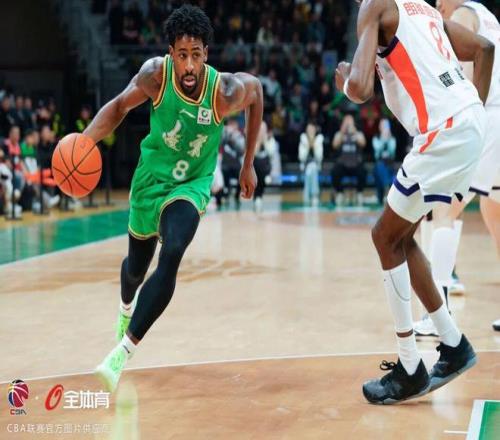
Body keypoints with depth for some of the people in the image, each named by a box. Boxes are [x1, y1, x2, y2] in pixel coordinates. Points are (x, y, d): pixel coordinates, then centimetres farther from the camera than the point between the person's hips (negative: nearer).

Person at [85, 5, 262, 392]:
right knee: (137, 266, 20)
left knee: (171, 256, -29)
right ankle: (127, 307, 59)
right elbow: (121, 105, -4)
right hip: (151, 178, 2)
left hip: (192, 184, -2)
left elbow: (255, 88, -2)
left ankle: (122, 352, -23)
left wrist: (249, 164, 2)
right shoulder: (156, 74, -23)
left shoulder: (225, 91, -26)